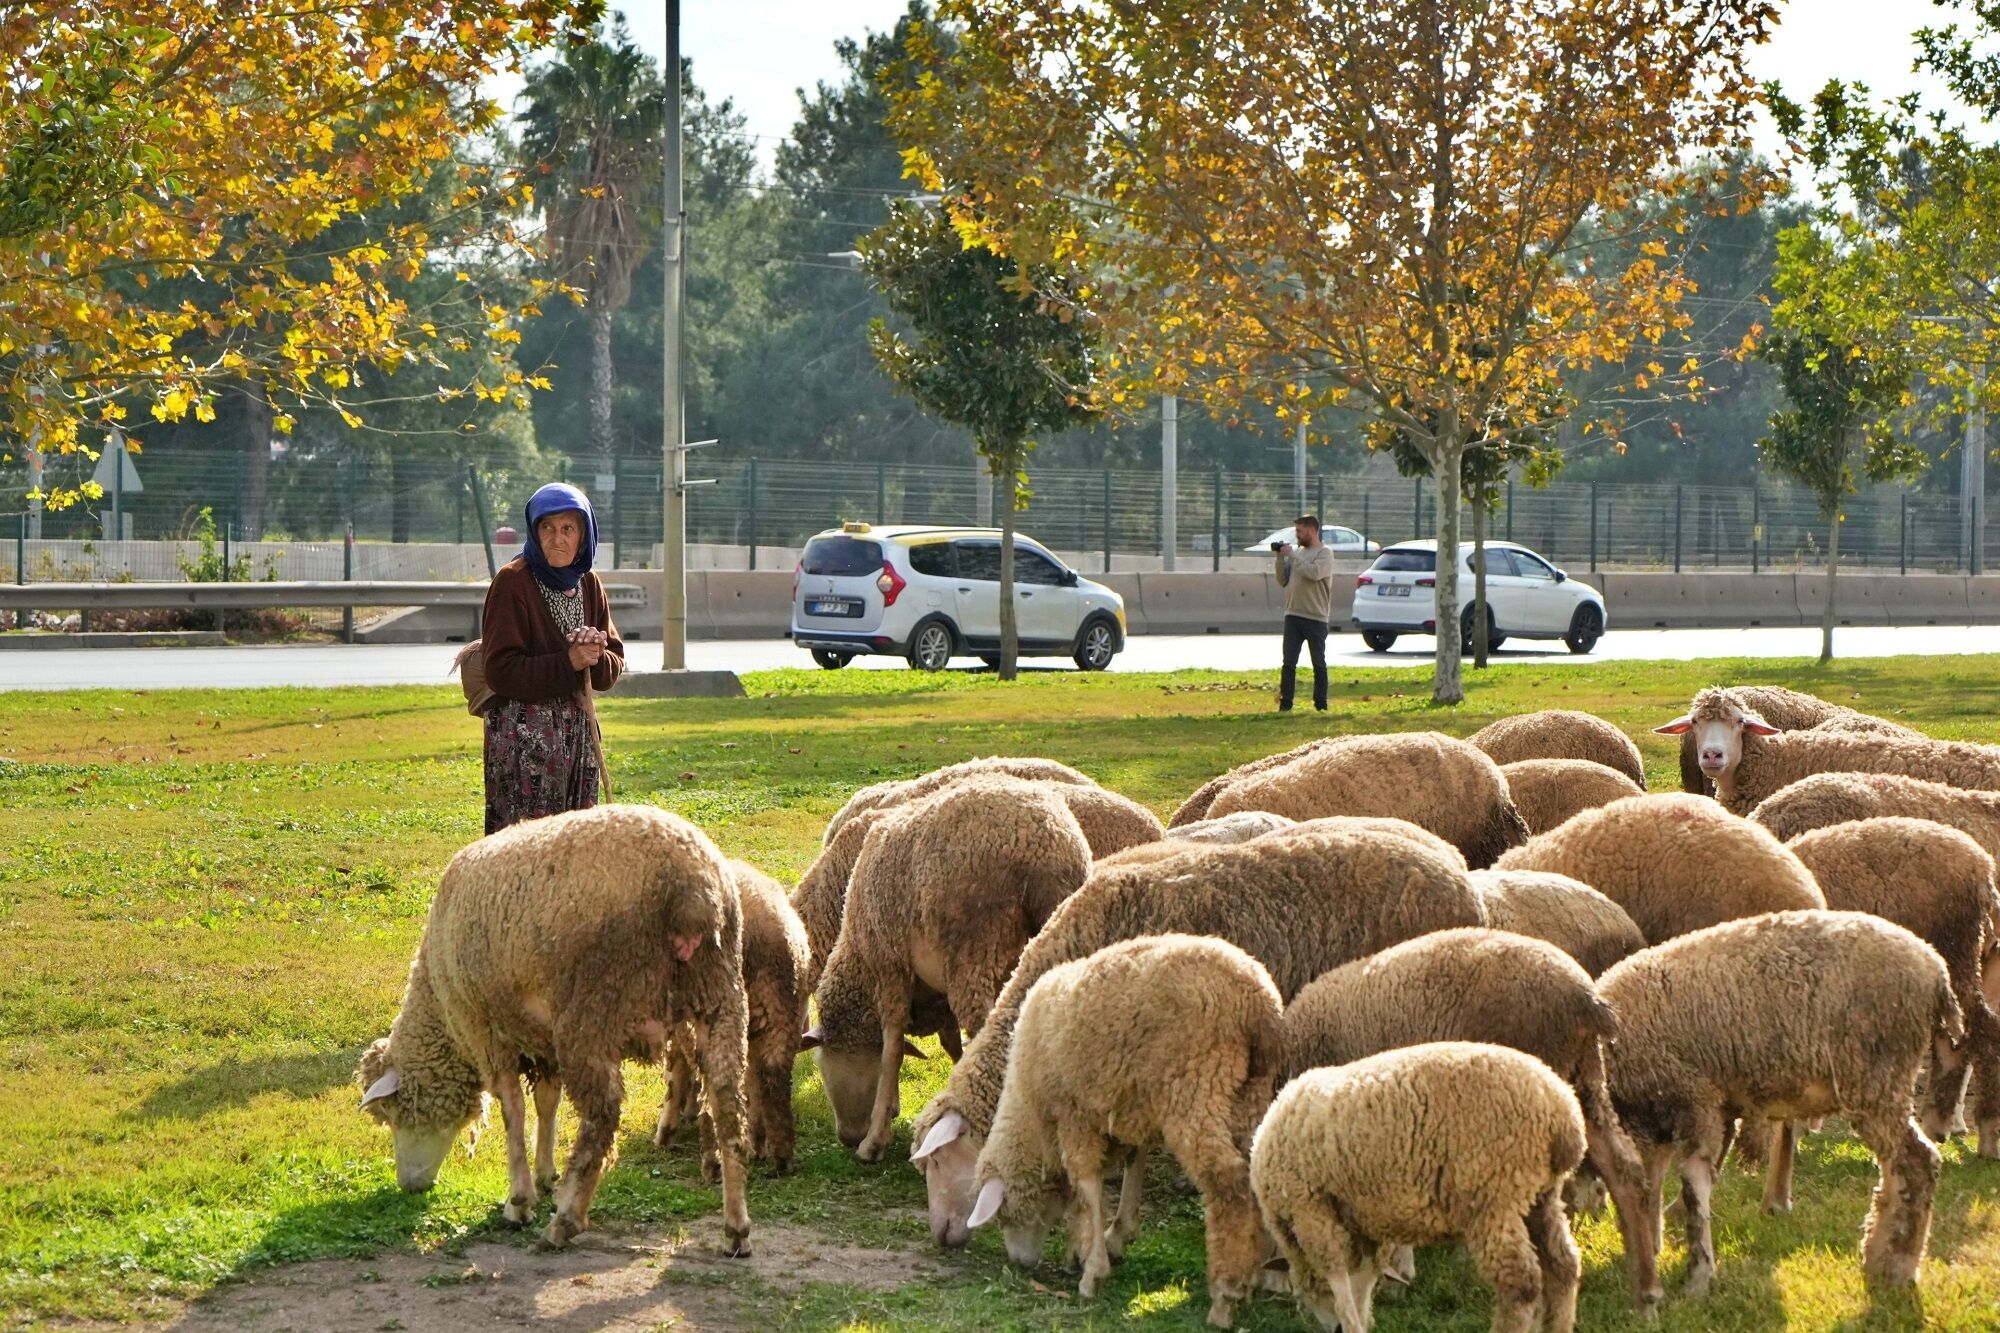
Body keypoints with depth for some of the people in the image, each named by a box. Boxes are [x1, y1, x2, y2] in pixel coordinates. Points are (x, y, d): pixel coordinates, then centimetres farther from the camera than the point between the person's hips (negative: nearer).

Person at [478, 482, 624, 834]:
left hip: (578, 735, 6)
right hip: (523, 736, -6)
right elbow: (500, 672, -14)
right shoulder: (512, 582, -9)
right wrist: (569, 662, -19)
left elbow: (614, 666, 11)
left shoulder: (589, 584, 10)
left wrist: (596, 656, -12)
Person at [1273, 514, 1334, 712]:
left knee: (1319, 664, 6)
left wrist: (1291, 555, -17)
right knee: (1289, 662, -1)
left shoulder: (1324, 554, -5)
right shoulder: (1297, 551, 12)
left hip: (1316, 617, -5)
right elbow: (1283, 581, 13)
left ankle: (1320, 704, 12)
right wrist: (1280, 558, 0)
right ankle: (1285, 703, -1)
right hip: (1293, 615, 5)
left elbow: (1314, 573, -24)